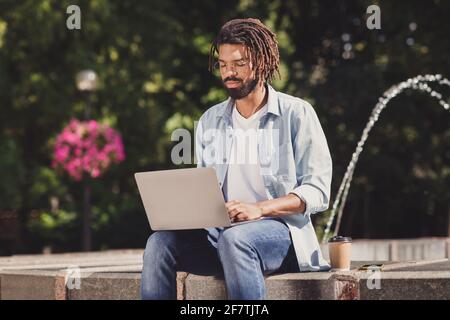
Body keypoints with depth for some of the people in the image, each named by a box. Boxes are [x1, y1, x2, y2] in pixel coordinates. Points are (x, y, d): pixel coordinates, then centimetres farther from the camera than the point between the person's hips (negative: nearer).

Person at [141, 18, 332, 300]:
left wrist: (259, 208, -20)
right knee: (161, 242, -23)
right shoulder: (210, 121, 17)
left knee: (234, 239, -38)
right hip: (218, 232, 5)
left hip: (281, 231, -5)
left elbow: (317, 191, -5)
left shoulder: (296, 114, 2)